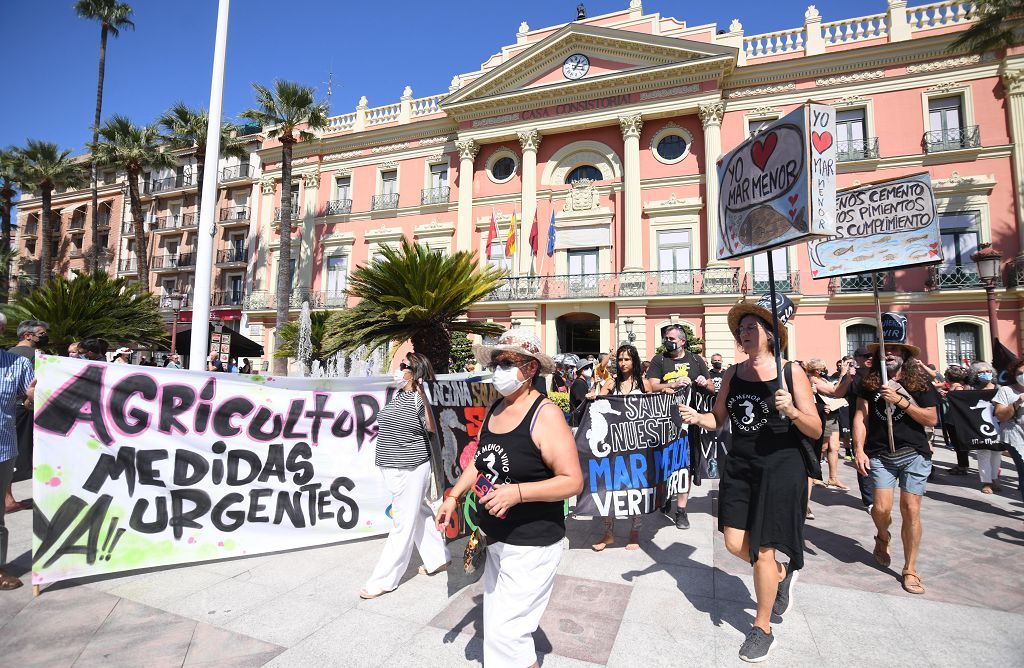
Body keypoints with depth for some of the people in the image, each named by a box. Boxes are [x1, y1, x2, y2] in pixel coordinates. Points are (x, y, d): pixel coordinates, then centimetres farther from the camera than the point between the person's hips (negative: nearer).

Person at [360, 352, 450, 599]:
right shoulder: (396, 395, 8)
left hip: (411, 469, -9)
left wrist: (425, 399, -34)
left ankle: (384, 579, 14)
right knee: (419, 514, 20)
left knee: (404, 523, 4)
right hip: (393, 468, 9)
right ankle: (438, 558, 36)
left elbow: (432, 429, -27)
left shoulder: (420, 399, -16)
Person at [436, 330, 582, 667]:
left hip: (531, 544, -8)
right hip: (495, 539, 8)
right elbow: (481, 460, 15)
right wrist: (454, 496, 6)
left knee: (504, 631, 1)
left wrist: (517, 492, -30)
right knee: (496, 624, 22)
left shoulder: (545, 414, -21)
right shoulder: (495, 409, 2)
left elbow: (573, 481, -22)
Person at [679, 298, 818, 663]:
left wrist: (792, 411, -26)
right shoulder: (733, 373, 4)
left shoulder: (791, 372, -8)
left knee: (762, 551, 4)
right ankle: (783, 573, 41)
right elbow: (718, 418, 9)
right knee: (735, 543, 7)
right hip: (739, 467, 4)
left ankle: (762, 628, 29)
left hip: (781, 469, -4)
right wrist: (696, 417, -12)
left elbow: (816, 430, -7)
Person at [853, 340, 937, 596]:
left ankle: (910, 569, 17)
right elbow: (860, 417, -1)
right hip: (880, 455, 0)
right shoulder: (869, 382, 5)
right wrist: (859, 450, -10)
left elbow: (931, 419, -1)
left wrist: (900, 400, -14)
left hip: (914, 454, 0)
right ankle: (883, 537, 30)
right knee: (882, 508, -7)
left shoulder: (920, 382, 4)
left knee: (910, 510, 0)